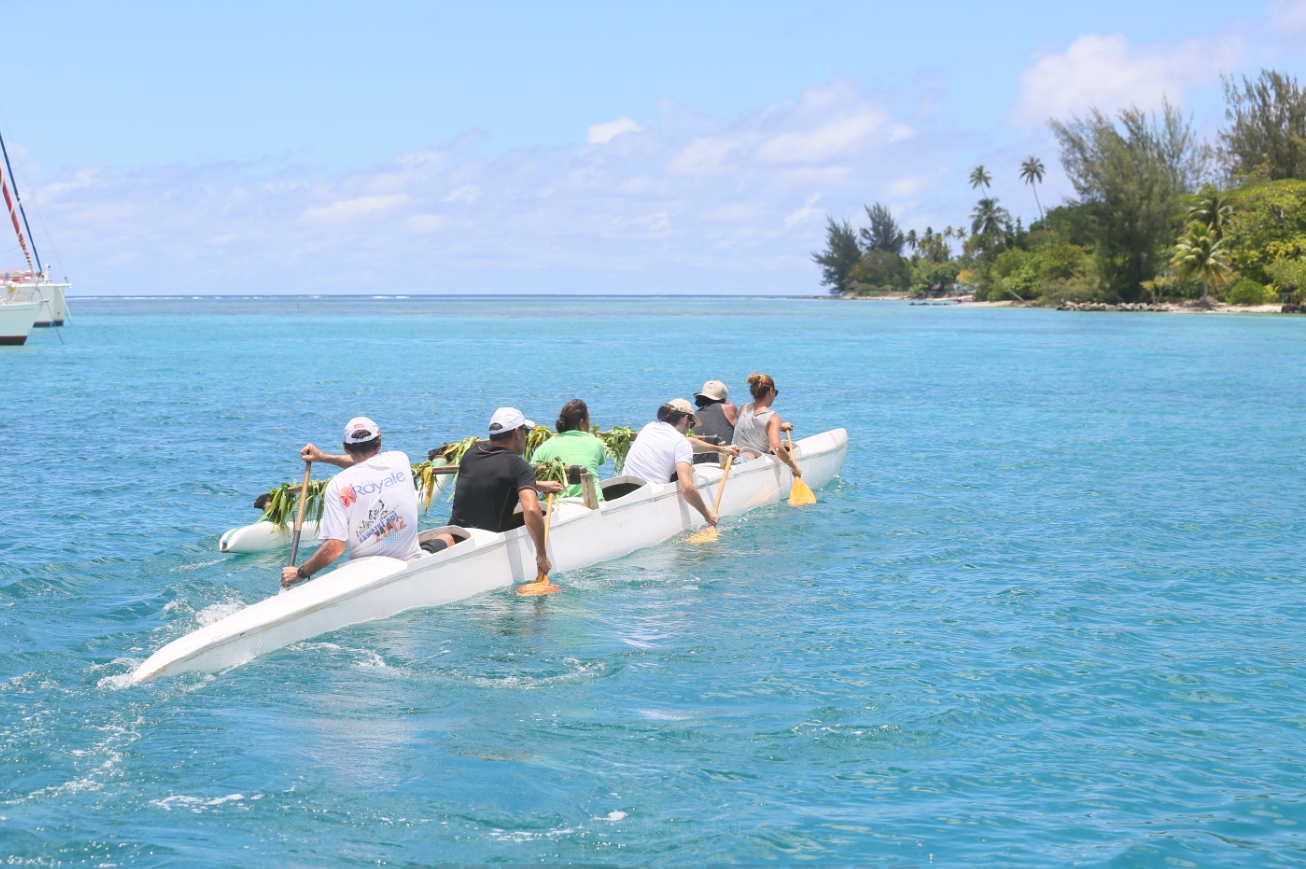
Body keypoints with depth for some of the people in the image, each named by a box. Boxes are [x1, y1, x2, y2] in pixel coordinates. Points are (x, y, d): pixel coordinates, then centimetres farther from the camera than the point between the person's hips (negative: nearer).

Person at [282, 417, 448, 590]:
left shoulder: (337, 486, -14)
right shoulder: (399, 460, -3)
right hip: (412, 563, 2)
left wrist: (300, 573, -8)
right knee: (447, 538, 30)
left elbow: (334, 547, -20)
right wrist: (324, 457, 24)